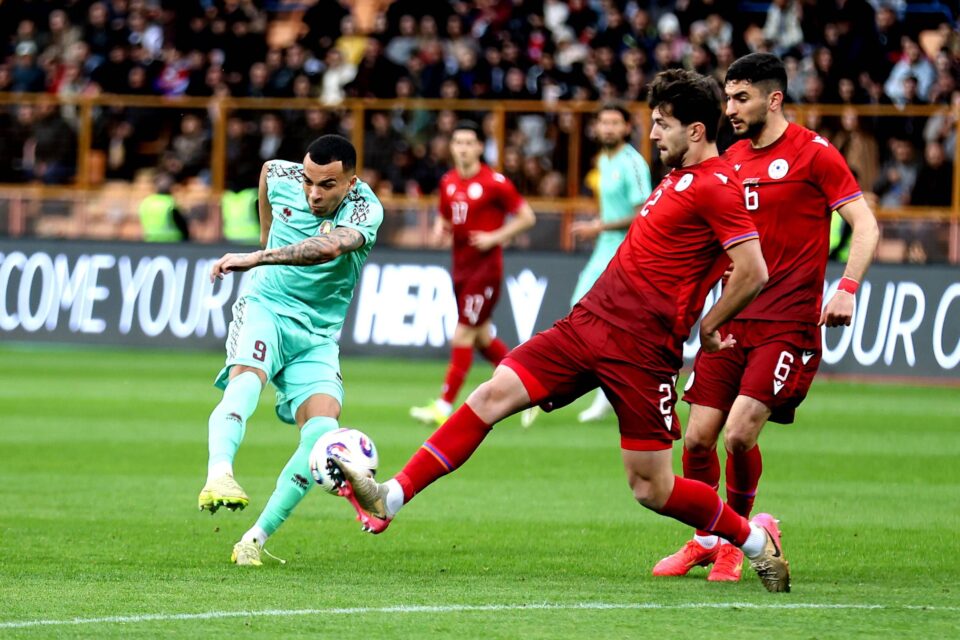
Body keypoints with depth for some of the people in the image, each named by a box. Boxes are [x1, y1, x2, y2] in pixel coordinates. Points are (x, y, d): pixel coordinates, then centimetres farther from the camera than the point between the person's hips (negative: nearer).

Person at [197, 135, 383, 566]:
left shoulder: (365, 209, -17)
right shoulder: (282, 178, -5)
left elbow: (329, 247, -39)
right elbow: (267, 168, 23)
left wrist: (256, 258, -45)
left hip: (317, 336, 0)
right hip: (265, 307, 0)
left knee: (322, 429, -19)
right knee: (247, 378, -34)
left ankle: (256, 539, -12)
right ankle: (218, 475, -58)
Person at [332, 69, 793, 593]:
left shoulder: (716, 187, -14)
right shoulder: (679, 176, 15)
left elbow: (754, 272, -21)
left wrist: (707, 329, -9)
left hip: (640, 351, -9)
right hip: (589, 322, 9)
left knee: (650, 488, -5)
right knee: (492, 396, -4)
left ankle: (755, 539, 17)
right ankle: (390, 498, -7)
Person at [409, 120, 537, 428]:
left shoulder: (494, 183, -11)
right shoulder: (448, 182, 8)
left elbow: (527, 216, -7)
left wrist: (495, 237, -15)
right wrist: (440, 228, -1)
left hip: (485, 266, -8)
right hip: (461, 264, 8)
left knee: (463, 335, -9)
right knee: (482, 337, 12)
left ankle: (444, 407, -7)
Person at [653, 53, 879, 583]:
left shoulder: (813, 154, -7)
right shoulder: (731, 160, 13)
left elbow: (865, 225, -10)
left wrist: (847, 289, -22)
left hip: (788, 325, -6)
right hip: (731, 321, 6)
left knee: (739, 434, -15)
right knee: (698, 438, 1)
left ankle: (735, 542, 7)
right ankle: (705, 540, 21)